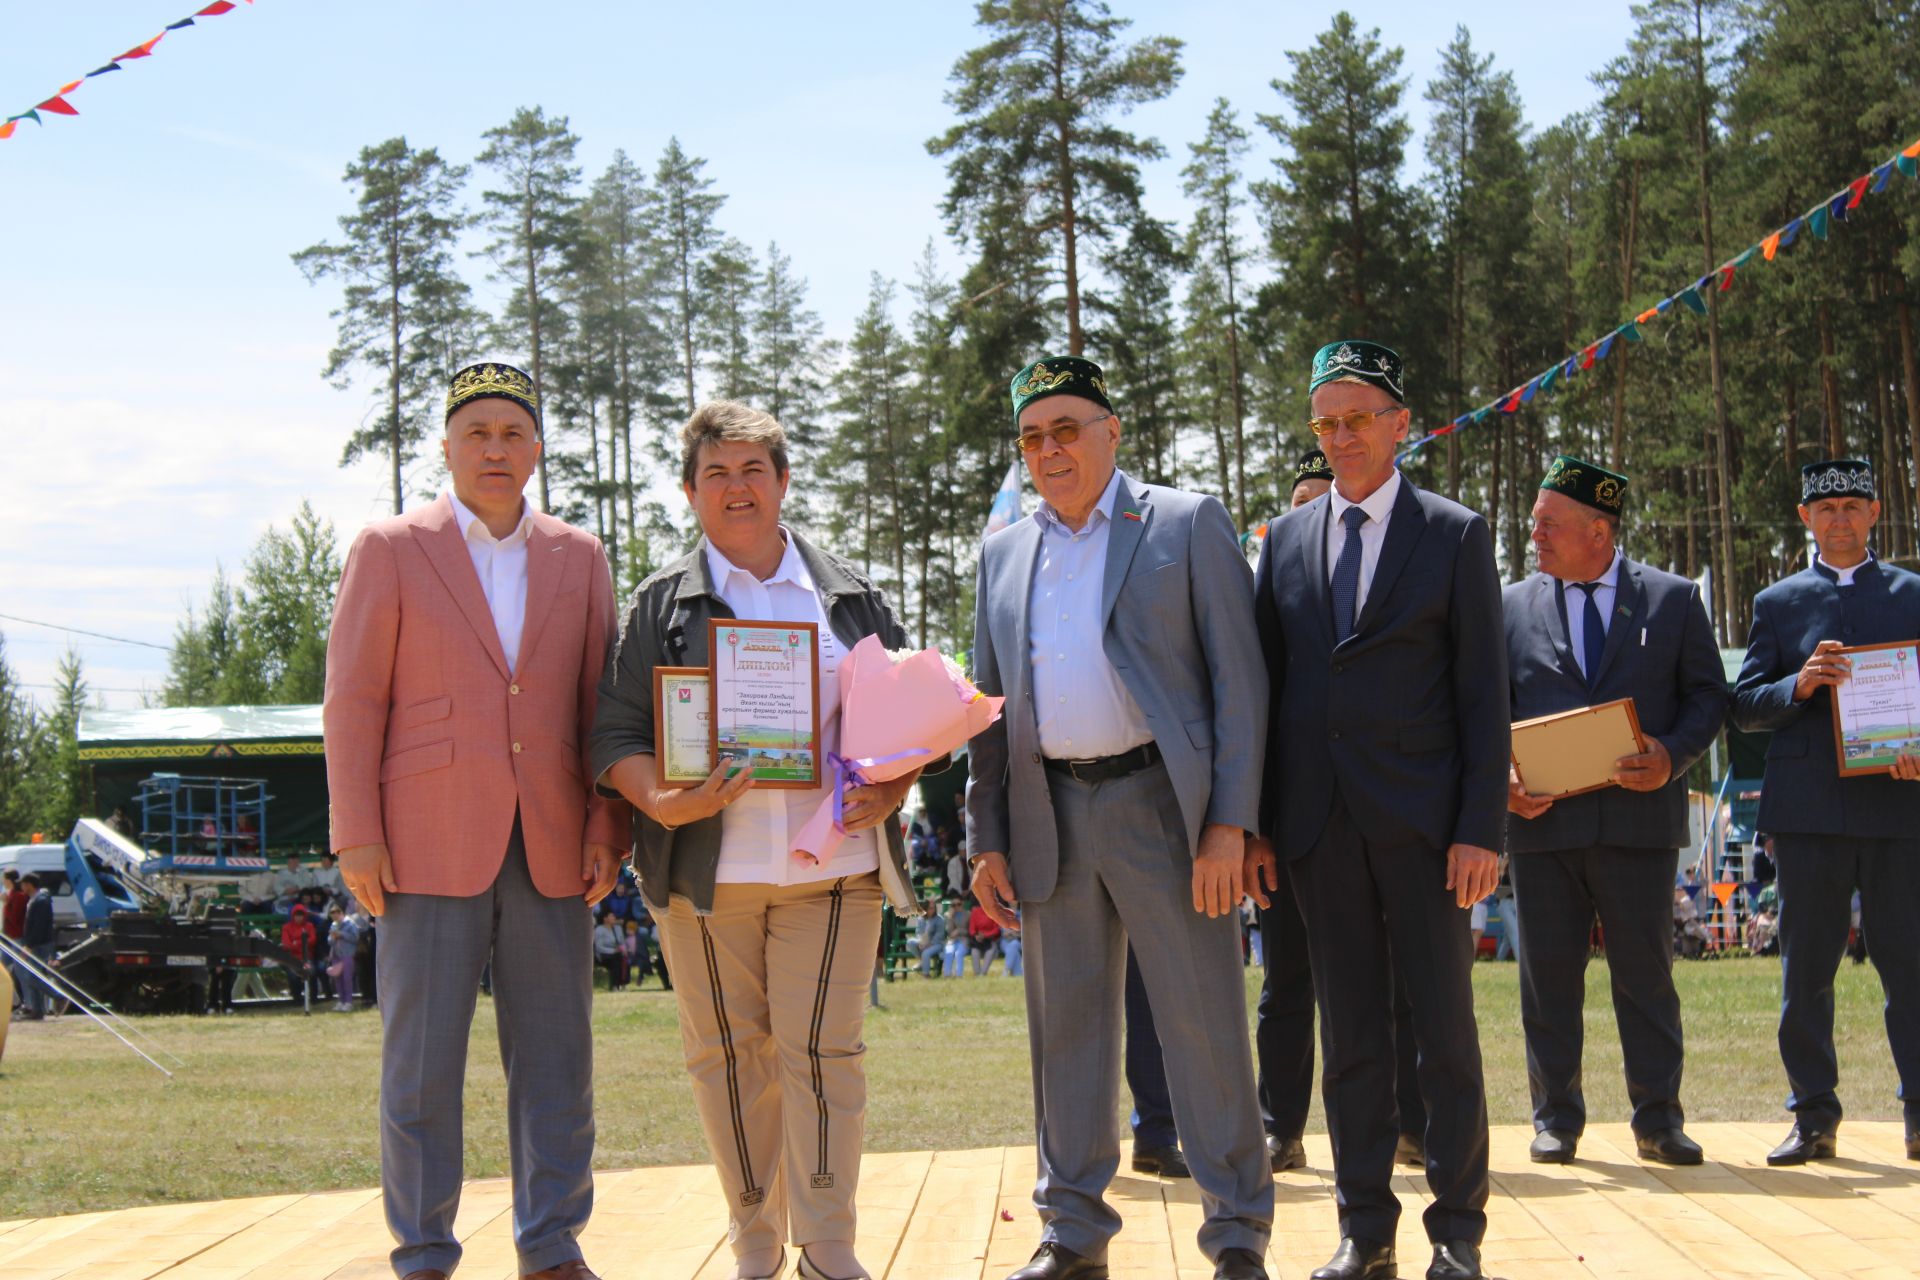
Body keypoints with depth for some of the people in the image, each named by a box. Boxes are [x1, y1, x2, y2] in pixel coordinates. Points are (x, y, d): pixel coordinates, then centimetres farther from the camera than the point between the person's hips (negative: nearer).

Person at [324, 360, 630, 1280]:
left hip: (549, 849, 3)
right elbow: (353, 701, 0)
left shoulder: (578, 557, 11)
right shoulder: (390, 549, 3)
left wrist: (607, 829, 2)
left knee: (555, 1055, 6)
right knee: (421, 1057, 0)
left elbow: (600, 705, 11)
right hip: (430, 845, -3)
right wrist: (356, 838, -7)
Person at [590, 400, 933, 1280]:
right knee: (728, 1051, 5)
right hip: (706, 871, 0)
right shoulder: (661, 604, 8)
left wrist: (888, 793, -4)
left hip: (830, 867, 0)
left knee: (822, 1048, -4)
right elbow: (616, 734, 2)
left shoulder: (849, 596, 11)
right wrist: (660, 802, -16)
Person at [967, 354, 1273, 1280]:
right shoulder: (1004, 553, 15)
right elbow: (989, 706, 17)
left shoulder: (1188, 524, 1)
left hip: (1161, 804, -4)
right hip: (1050, 817, 4)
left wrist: (1229, 822, -12)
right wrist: (988, 839, 9)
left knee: (1203, 1022, -1)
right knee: (1065, 1028, 10)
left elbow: (1238, 678, -4)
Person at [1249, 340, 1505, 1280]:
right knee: (1349, 1034, 7)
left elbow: (1484, 693, -1)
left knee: (1446, 1029, 1)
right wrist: (1256, 821, 5)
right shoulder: (1285, 540, 12)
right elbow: (1267, 685, 11)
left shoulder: (1455, 534, 3)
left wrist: (1481, 827, -9)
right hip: (1320, 820, 3)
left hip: (1421, 816, -3)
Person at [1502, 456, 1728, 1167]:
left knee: (1646, 973, 4)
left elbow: (1707, 695, 6)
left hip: (1639, 815, -1)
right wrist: (1504, 775, -8)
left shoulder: (1674, 599, 5)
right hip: (1542, 817, 1)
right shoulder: (1512, 606, 9)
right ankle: (1556, 1119, 16)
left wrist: (1673, 756, -12)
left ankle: (1658, 1122, 13)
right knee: (1548, 975, 5)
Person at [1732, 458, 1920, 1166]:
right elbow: (1746, 705, 8)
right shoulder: (1778, 603, 12)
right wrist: (1800, 685, -12)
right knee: (1805, 966, 2)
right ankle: (1814, 1117, 9)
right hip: (1808, 807, 1)